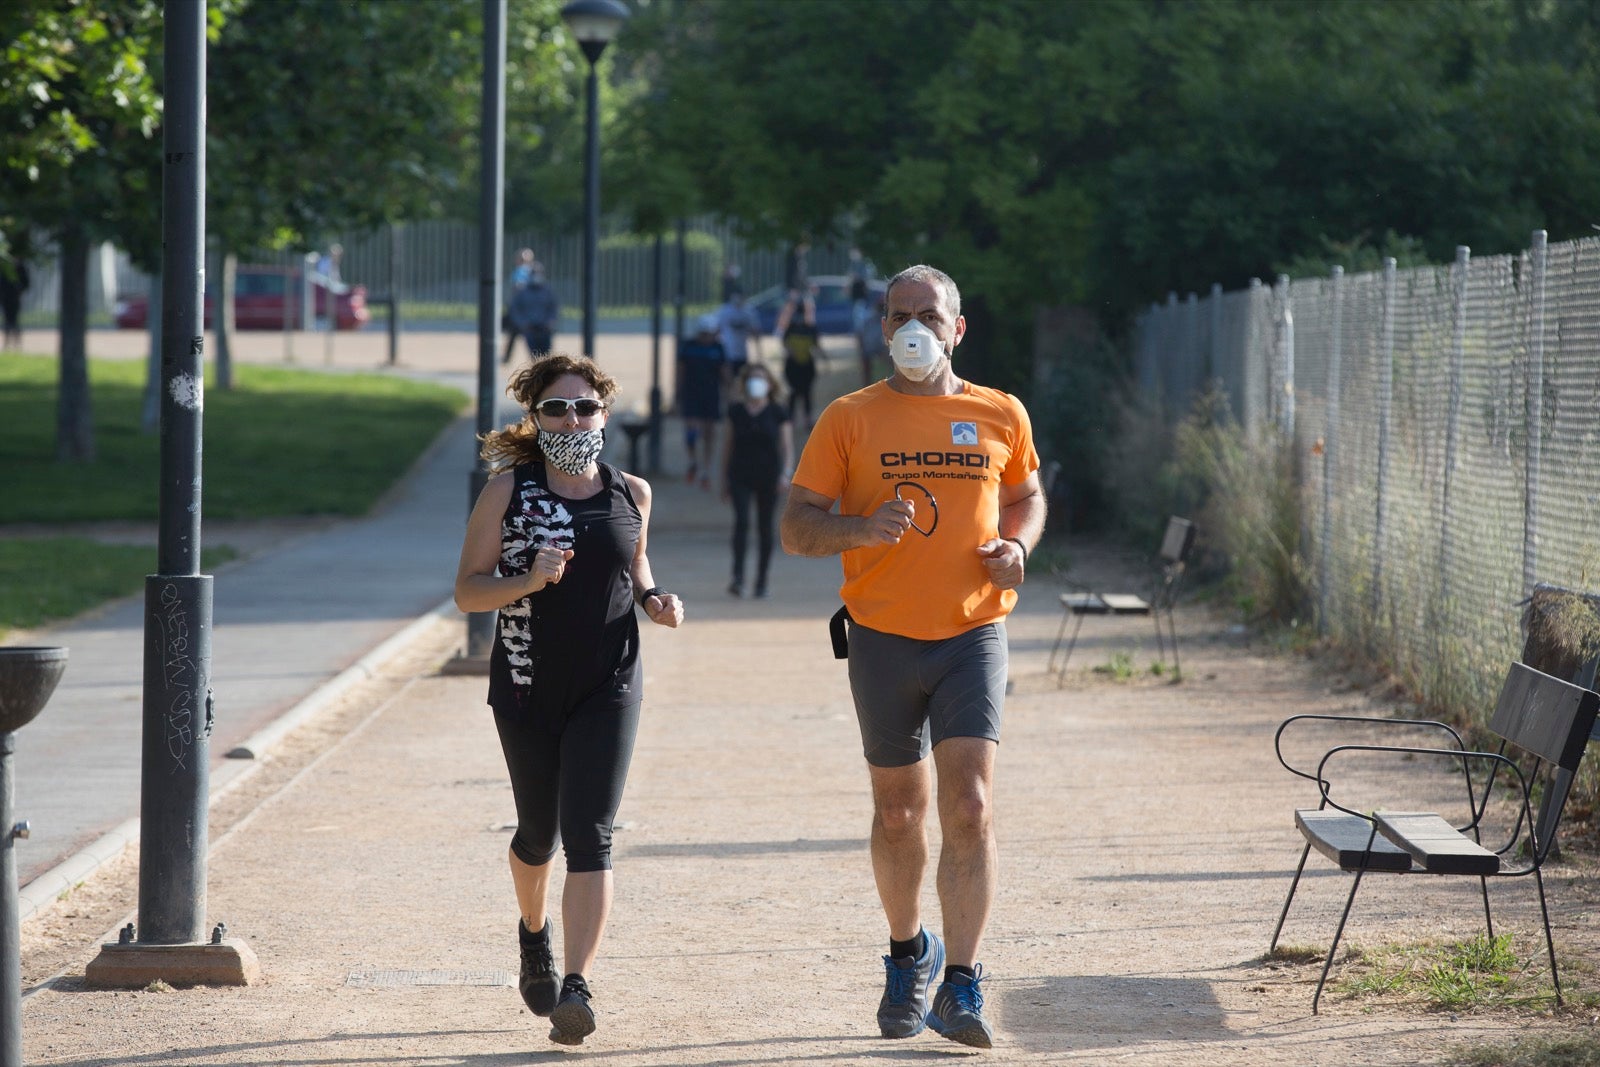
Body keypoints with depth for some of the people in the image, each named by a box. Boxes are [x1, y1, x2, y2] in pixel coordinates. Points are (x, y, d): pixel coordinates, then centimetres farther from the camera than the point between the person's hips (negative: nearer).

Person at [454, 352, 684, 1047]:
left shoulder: (630, 493, 4)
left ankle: (576, 987, -18)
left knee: (588, 835, -12)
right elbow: (467, 591, -5)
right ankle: (534, 933, 47)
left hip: (607, 686, 0)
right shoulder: (508, 489, -4)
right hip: (527, 688, 0)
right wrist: (529, 580, -22)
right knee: (538, 832, 15)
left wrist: (655, 601, 2)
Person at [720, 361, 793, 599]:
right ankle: (738, 578, -23)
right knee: (741, 521, -18)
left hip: (768, 477, 0)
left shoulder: (777, 412, 1)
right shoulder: (736, 412, 5)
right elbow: (728, 444, 11)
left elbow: (787, 445, 2)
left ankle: (761, 583, 13)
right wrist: (724, 479, 11)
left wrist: (786, 470, -14)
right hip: (740, 475, 0)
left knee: (765, 529, 4)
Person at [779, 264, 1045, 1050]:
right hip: (884, 638, 0)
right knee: (899, 812, 12)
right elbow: (795, 527, -1)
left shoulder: (1001, 416, 6)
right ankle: (908, 953, 35)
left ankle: (961, 985, -12)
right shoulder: (850, 419, 1)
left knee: (969, 806, -14)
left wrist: (1018, 545, 0)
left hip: (973, 634, 0)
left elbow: (1025, 496, 23)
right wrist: (861, 526, -22)